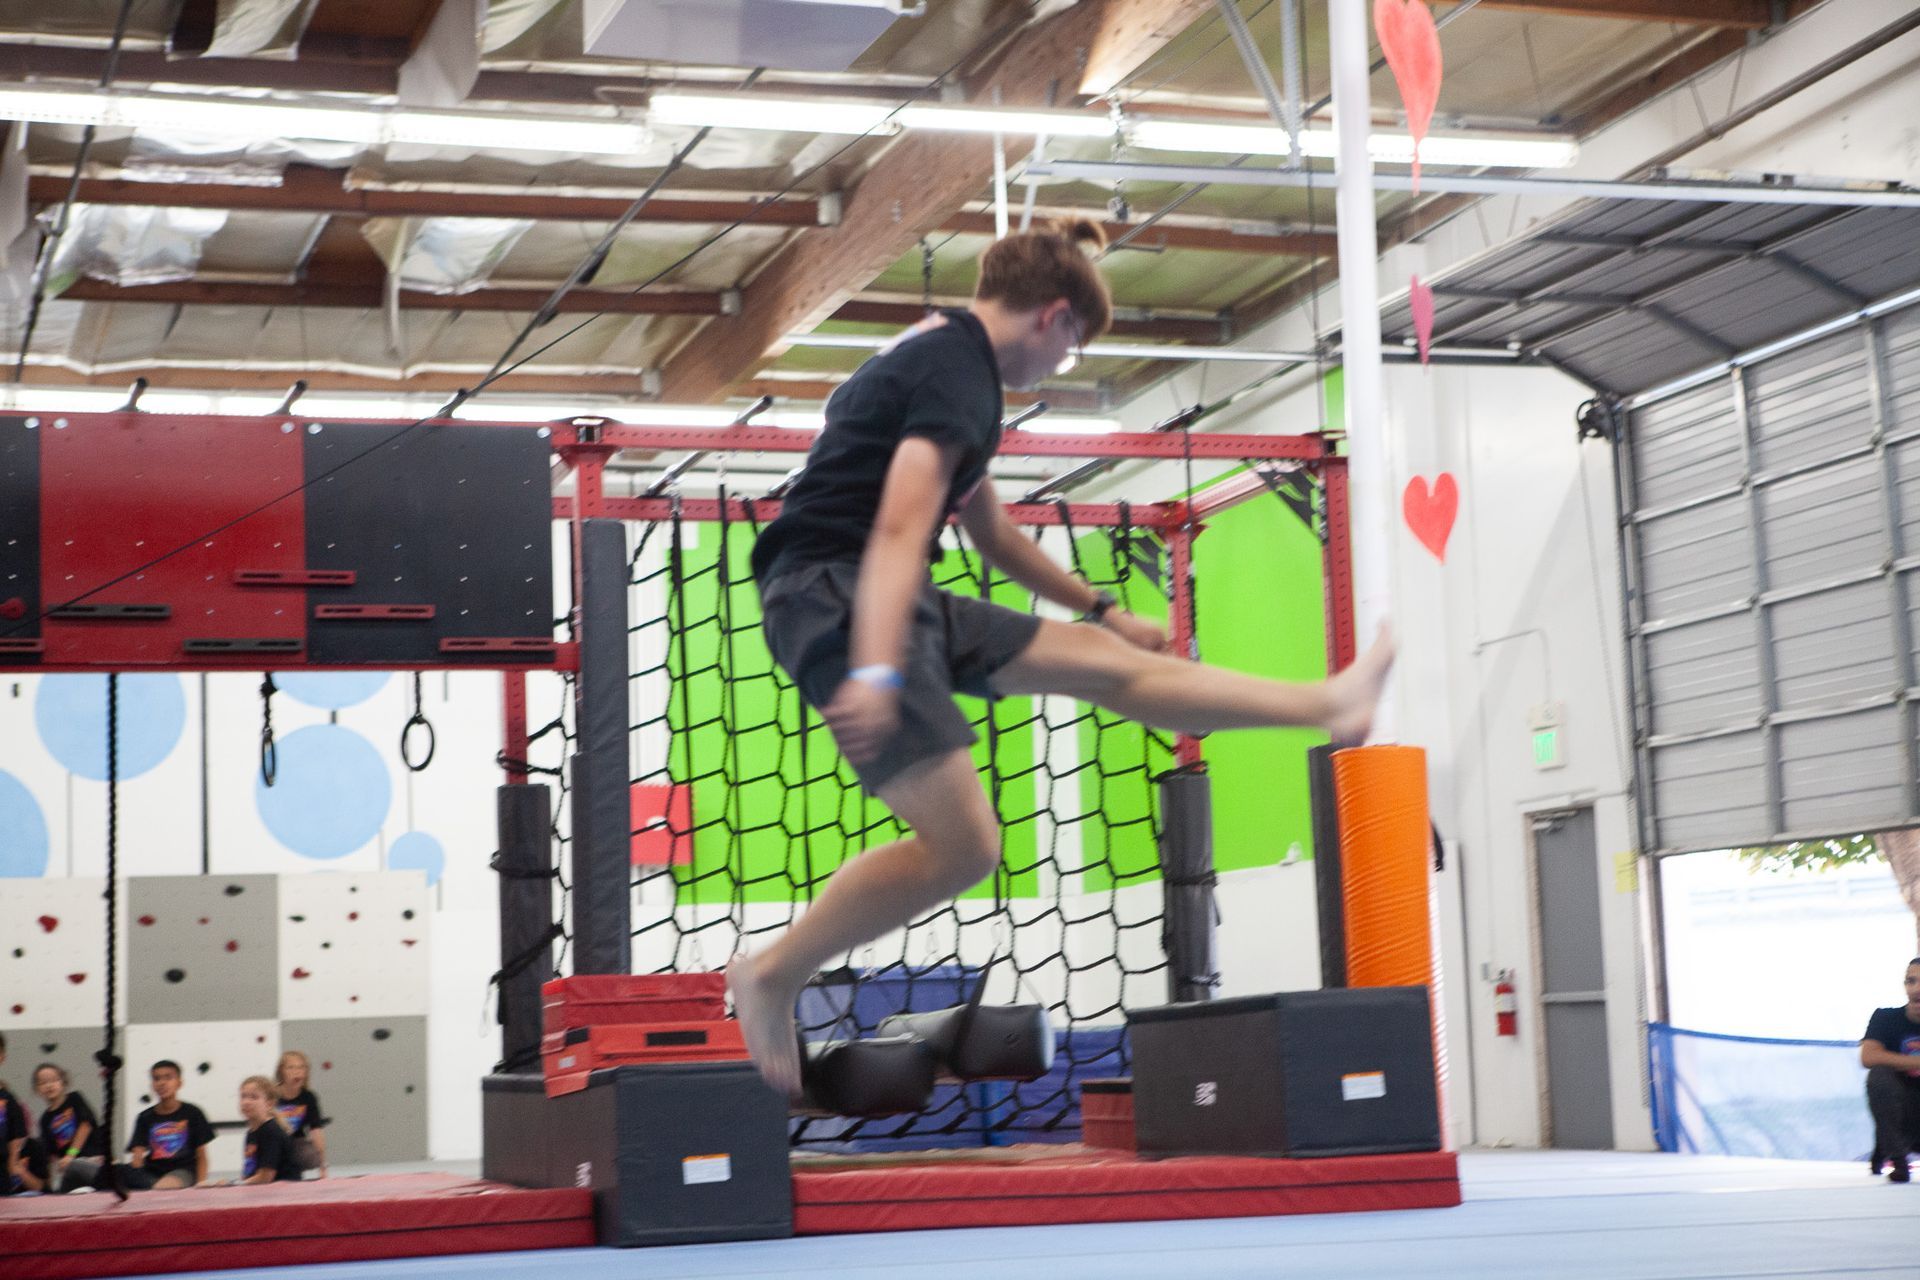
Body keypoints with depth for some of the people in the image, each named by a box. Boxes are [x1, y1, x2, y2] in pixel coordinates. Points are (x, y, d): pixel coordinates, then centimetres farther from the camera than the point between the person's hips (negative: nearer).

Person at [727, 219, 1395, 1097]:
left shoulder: (935, 356, 21)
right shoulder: (959, 371, -11)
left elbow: (992, 532, 32)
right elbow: (901, 527, -25)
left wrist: (1103, 609, 40)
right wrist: (875, 675, -35)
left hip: (875, 599, 11)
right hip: (832, 594, -11)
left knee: (1103, 661, 13)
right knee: (962, 846, -15)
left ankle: (1331, 704, 19)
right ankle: (772, 975, -4)